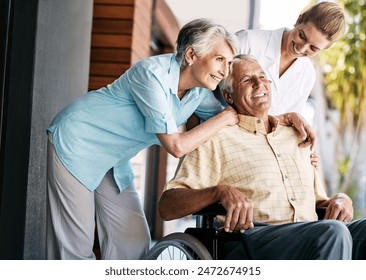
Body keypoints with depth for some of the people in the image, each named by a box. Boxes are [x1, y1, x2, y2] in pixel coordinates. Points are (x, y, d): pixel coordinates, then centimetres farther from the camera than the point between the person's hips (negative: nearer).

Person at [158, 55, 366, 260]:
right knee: (333, 232, -35)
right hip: (250, 240, -5)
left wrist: (342, 200, 8)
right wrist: (221, 191, -17)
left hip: (311, 238, 6)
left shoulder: (298, 137, 28)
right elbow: (167, 206, 2)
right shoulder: (216, 141, 11)